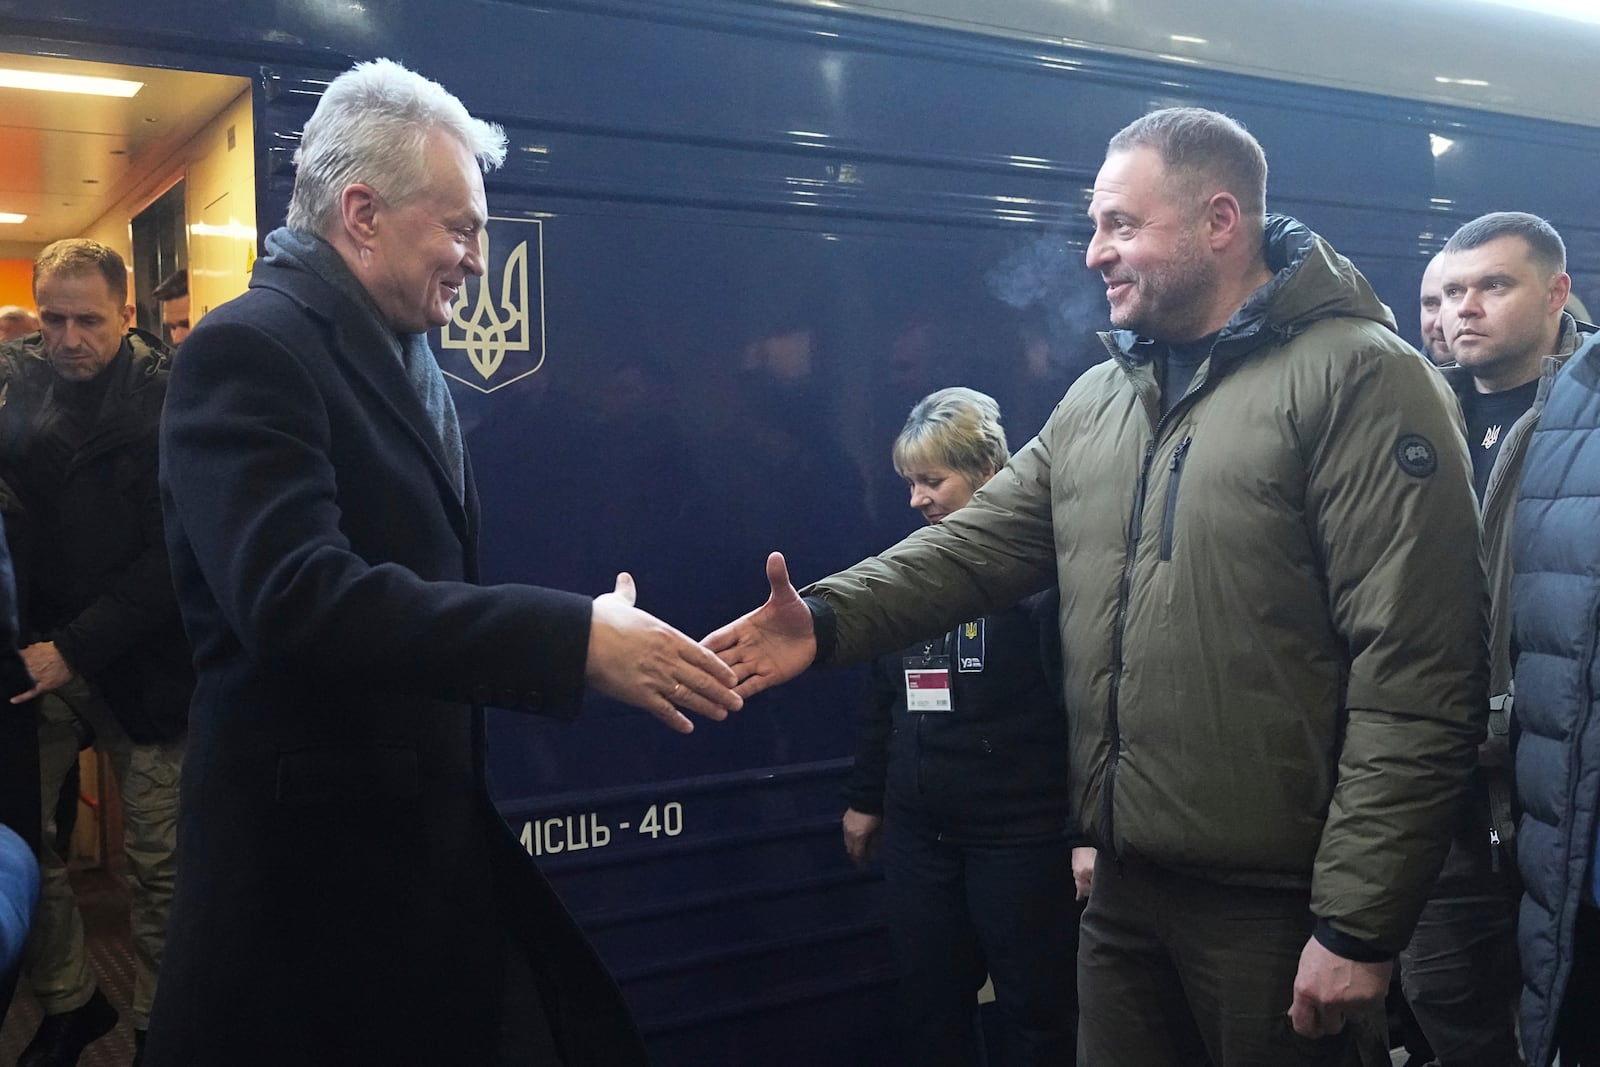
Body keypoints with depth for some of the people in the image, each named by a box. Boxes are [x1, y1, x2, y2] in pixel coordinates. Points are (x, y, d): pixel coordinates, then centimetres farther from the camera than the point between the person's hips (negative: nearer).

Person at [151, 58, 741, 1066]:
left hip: (431, 831, 8)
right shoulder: (251, 348, -16)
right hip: (319, 855, -8)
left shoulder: (408, 355, 12)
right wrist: (573, 636, -31)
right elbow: (297, 595, -29)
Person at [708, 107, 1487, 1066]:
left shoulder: (1357, 378, -13)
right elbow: (983, 541, 7)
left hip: (1274, 901, -6)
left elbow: (1416, 671, -17)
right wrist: (830, 619, -11)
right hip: (1126, 882, 6)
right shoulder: (1095, 401, 10)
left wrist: (1358, 925, -17)